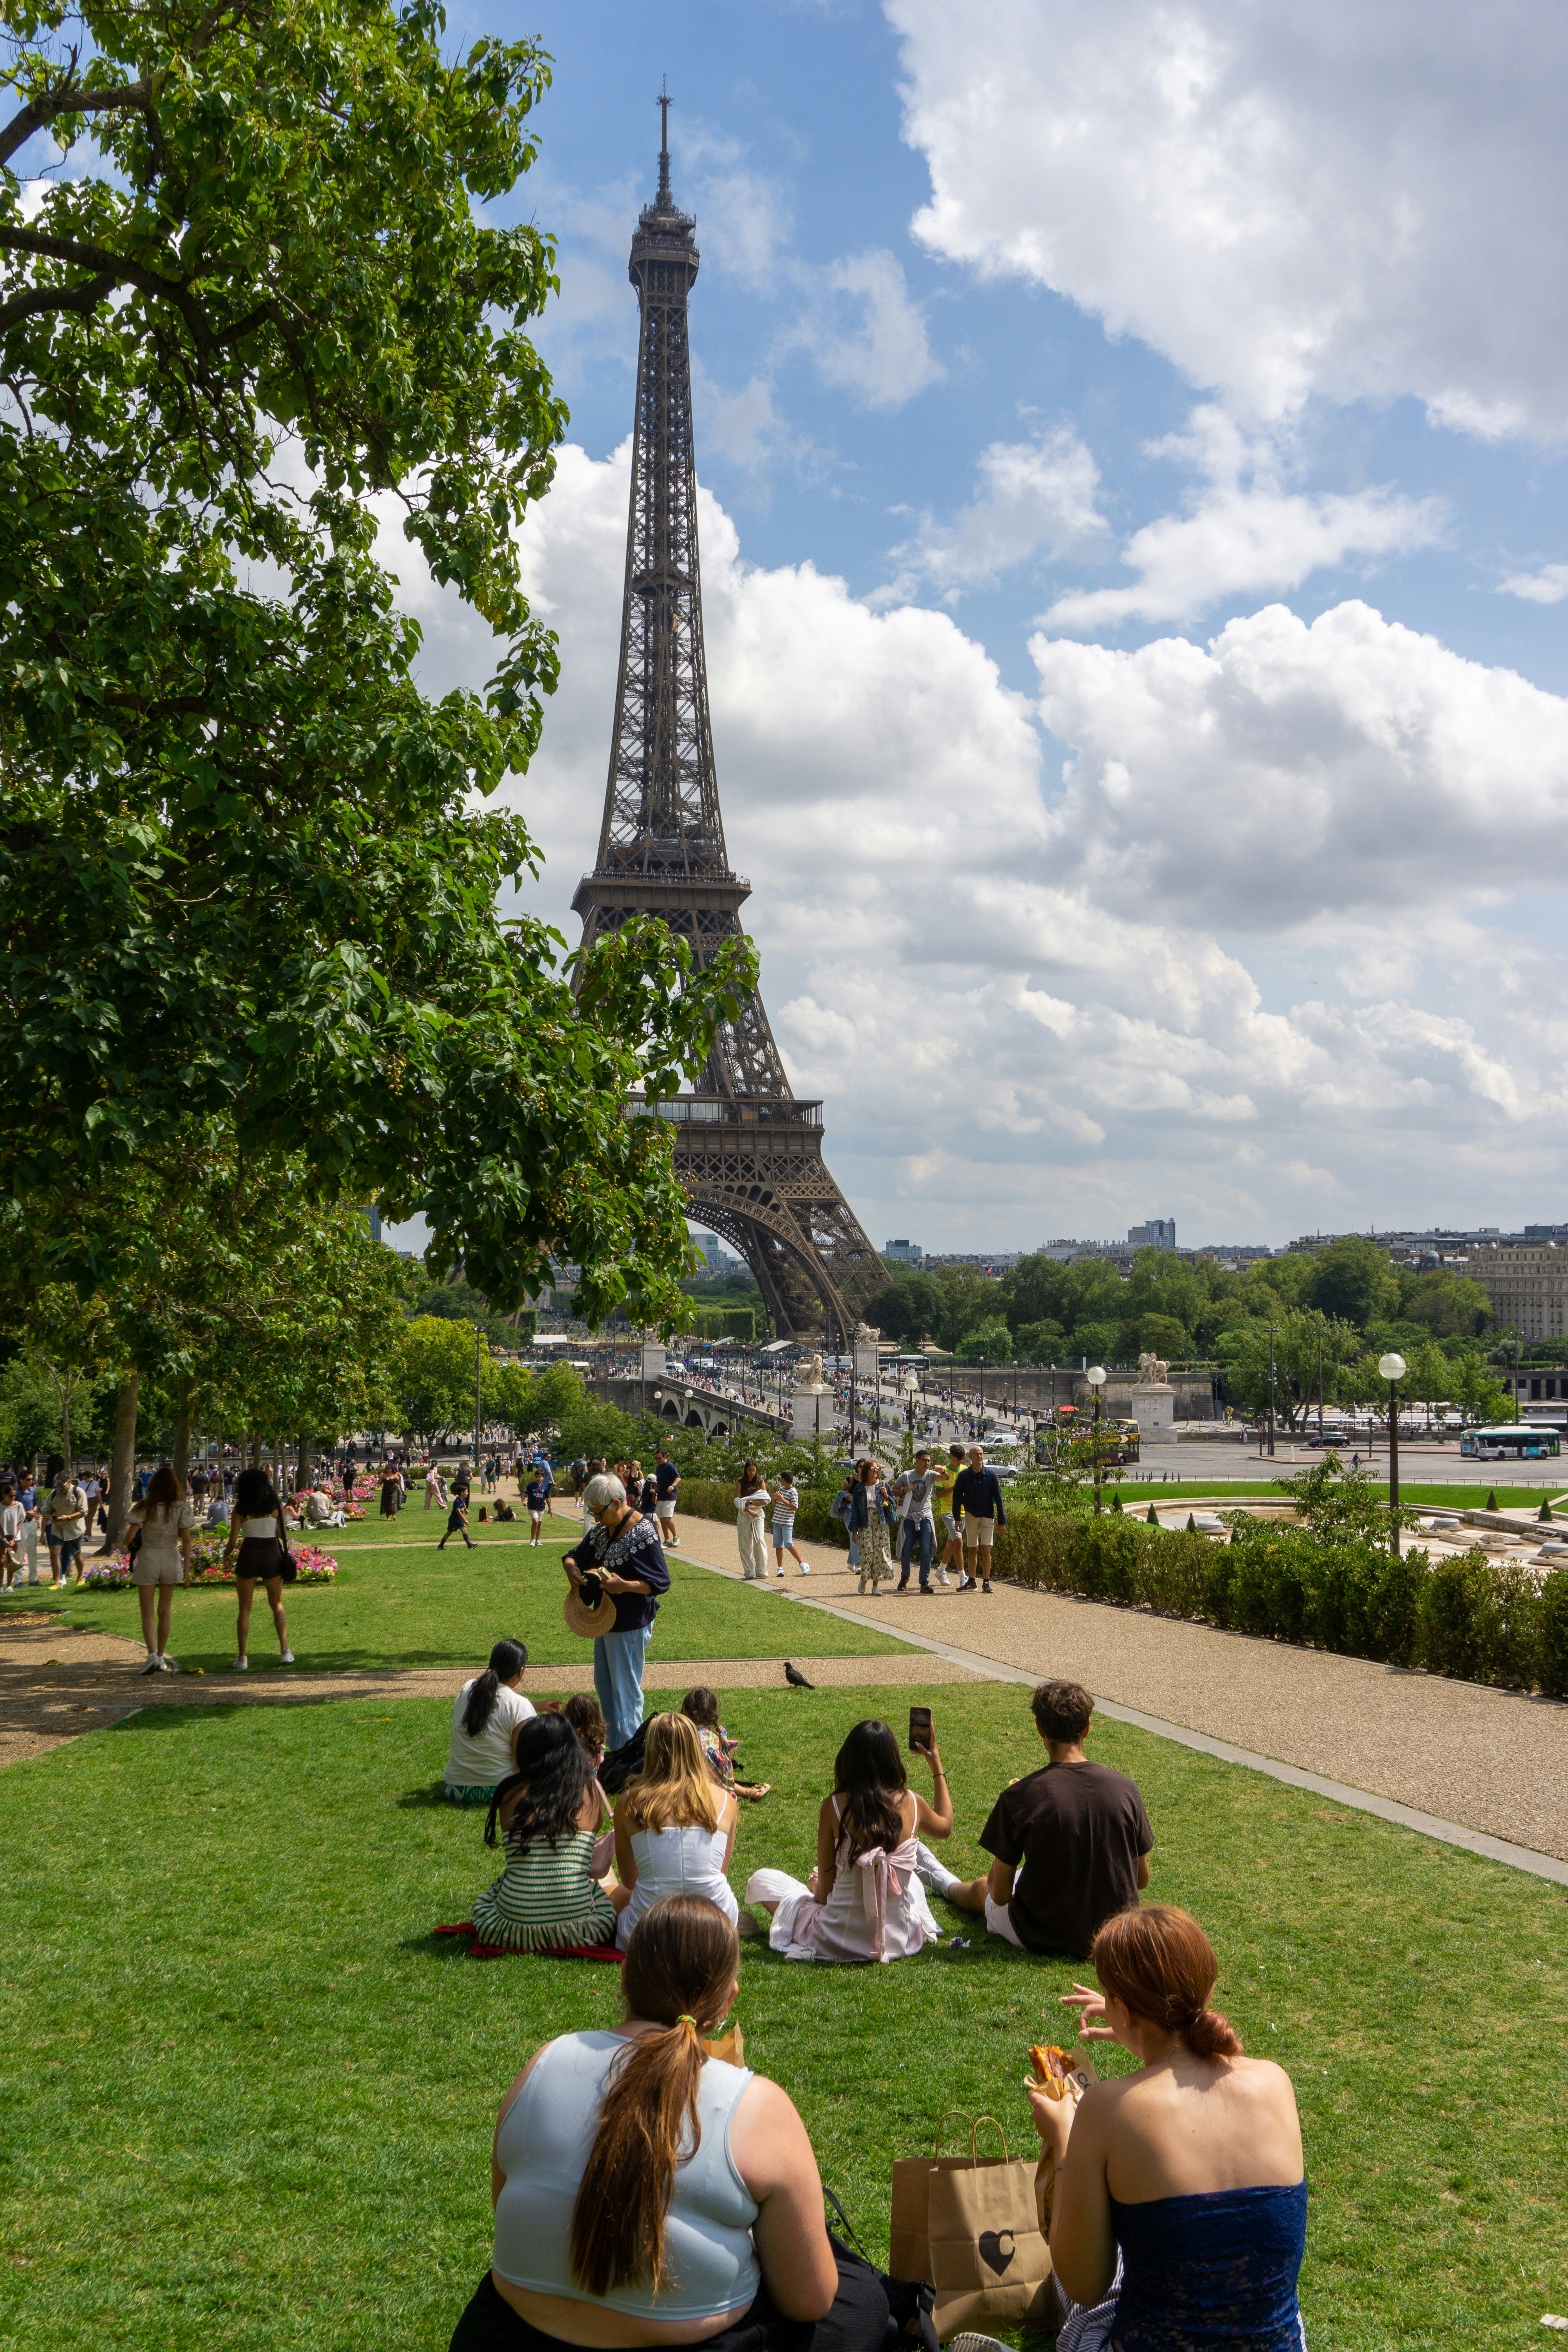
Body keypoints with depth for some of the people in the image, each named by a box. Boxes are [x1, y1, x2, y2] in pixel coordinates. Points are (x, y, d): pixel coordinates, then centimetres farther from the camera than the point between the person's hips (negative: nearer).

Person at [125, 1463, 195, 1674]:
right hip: (171, 1560, 2)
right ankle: (161, 1657, 20)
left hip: (147, 1560, -2)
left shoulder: (144, 1509, -10)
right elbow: (186, 1540, -7)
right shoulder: (182, 1508, -6)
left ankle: (152, 1655, -14)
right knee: (165, 1612, 15)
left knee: (147, 1613, 3)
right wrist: (187, 1569, -3)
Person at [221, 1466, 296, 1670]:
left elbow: (233, 1540, -3)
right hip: (273, 1554, 2)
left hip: (249, 1555, -2)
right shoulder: (276, 1506, 3)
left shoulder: (241, 1509, -1)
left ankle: (242, 1657, 3)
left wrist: (226, 1557, 14)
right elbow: (281, 1534, 6)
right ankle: (285, 1650, 10)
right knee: (277, 1604, 18)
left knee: (245, 1609, 7)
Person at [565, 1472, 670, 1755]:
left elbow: (661, 1583, -18)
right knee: (604, 1686, 15)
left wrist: (624, 1586, -31)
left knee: (625, 1689, -1)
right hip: (605, 1619, 9)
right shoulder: (602, 1530, 5)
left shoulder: (643, 1533, -19)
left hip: (630, 1625, -9)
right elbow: (575, 1555, 17)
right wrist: (572, 1568, -7)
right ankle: (614, 1749, 26)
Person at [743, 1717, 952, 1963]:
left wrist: (818, 1890, 15)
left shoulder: (834, 1807, -16)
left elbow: (824, 1891, -9)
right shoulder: (911, 1804, -8)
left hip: (839, 1942, -3)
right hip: (899, 1941, 3)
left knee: (760, 1880, 15)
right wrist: (936, 1764, 23)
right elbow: (944, 1826, 17)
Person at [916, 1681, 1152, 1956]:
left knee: (981, 1888, 30)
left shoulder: (1019, 1797, -20)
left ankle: (945, 1883, 64)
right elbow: (1142, 1879, 0)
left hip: (1043, 1938, -3)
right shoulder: (1125, 1788, -13)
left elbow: (1000, 1895, -12)